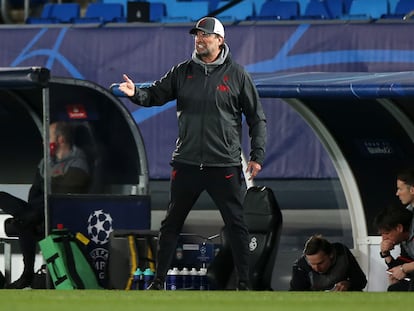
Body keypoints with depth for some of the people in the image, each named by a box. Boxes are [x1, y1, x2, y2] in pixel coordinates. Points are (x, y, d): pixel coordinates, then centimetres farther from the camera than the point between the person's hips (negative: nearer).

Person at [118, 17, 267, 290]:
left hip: (224, 165, -3)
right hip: (187, 164, 3)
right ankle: (159, 280, 15)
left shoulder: (236, 74, 0)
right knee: (171, 224, 7)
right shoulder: (183, 72, 7)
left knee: (236, 224, 0)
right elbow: (156, 95, 4)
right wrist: (136, 93, -19)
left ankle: (244, 283, 5)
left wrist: (257, 155, -4)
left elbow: (257, 118, 2)